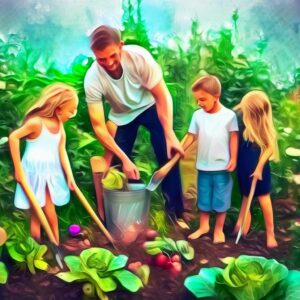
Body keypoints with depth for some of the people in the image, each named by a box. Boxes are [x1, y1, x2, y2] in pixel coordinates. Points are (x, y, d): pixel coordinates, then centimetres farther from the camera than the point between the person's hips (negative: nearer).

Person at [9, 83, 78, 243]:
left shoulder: (59, 124, 2)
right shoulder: (37, 122, -21)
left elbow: (62, 151, 1)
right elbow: (13, 137, -22)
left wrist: (69, 175, -4)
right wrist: (18, 169, -20)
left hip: (51, 172, 6)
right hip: (34, 172, -6)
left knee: (49, 211, 13)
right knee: (37, 214, 4)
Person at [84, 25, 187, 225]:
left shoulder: (140, 57, -34)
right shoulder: (92, 79, -31)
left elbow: (162, 97, -25)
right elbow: (98, 126, -25)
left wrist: (170, 135, -32)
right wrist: (124, 158, -30)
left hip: (149, 106, -1)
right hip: (122, 115, 2)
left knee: (169, 154, -16)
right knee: (119, 165, -3)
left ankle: (175, 209, -3)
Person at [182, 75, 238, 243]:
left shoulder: (229, 115, -9)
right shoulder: (198, 115, -2)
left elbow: (234, 138, -4)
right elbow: (191, 136, 1)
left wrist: (233, 159, -7)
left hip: (222, 167, -3)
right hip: (203, 166, 3)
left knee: (221, 199, 8)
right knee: (203, 198, 16)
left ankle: (219, 230, 24)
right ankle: (203, 226, 32)